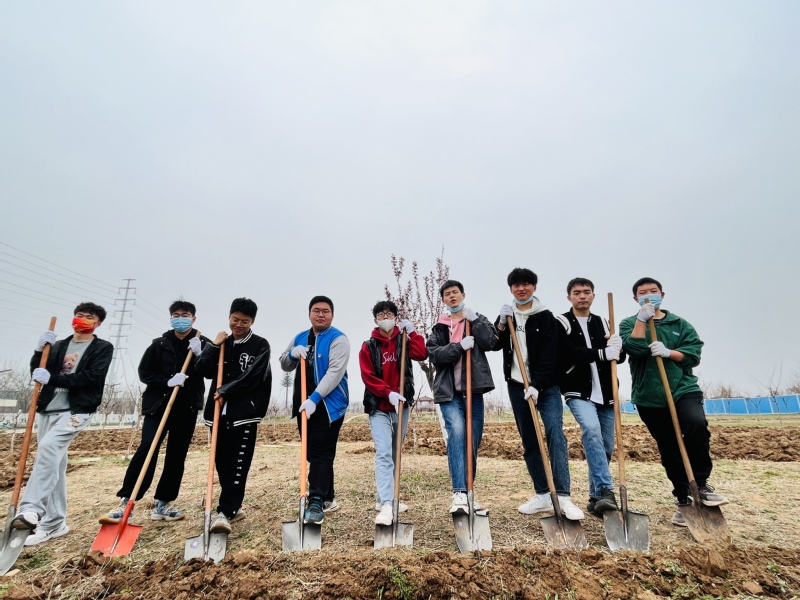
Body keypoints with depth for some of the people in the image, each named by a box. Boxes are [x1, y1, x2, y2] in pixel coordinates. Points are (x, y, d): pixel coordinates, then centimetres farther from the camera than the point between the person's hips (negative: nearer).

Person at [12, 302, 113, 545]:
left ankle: (31, 509, -30)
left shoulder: (103, 348, 1)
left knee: (48, 447, -29)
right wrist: (40, 350, -5)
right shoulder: (59, 346, 18)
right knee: (55, 464, 7)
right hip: (48, 409, 6)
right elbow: (37, 373, 11)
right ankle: (54, 523, 14)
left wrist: (52, 378, -18)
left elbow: (90, 377, -12)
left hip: (77, 409, -5)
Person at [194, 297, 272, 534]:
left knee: (238, 464, -5)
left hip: (245, 413, -5)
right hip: (220, 411, 5)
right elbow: (201, 369, 4)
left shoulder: (260, 345, -1)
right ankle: (233, 507, 25)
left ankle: (225, 512, -1)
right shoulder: (222, 344, 13)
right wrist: (214, 346, -6)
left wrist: (226, 391, -16)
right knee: (222, 462, 11)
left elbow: (253, 375, -13)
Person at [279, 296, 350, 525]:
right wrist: (292, 354, -8)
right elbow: (284, 366, 16)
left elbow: (335, 372, -21)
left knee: (321, 453, -8)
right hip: (304, 403, 7)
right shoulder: (300, 338, 12)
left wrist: (314, 399, -29)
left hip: (329, 404, -7)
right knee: (312, 453, 14)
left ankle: (316, 503, -4)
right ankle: (328, 498, 29)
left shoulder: (338, 339, -10)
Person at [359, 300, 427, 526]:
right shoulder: (368, 347, 1)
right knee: (384, 454, -16)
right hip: (379, 408, -3)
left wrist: (412, 332, -12)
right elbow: (367, 377, -8)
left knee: (395, 455, 14)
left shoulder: (403, 341, 6)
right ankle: (387, 506, -18)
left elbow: (422, 355, -12)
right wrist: (388, 393, -20)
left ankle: (385, 498, 29)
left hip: (401, 406, 3)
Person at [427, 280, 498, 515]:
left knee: (473, 442, 6)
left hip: (473, 389, 2)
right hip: (449, 391, -1)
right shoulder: (439, 328, 11)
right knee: (457, 432, -24)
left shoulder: (477, 320, 12)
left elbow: (490, 342, -7)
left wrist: (474, 320, -10)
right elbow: (434, 355, -5)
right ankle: (460, 494, -23)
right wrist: (459, 346, -16)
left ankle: (467, 492, 21)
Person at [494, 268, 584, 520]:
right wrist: (501, 324, -13)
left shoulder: (545, 317, -4)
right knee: (529, 441, 7)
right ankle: (542, 495, 17)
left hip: (545, 385, -4)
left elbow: (548, 356, -12)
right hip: (517, 385, 4)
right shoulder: (508, 315, 10)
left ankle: (563, 497, -14)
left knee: (555, 433, -16)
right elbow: (494, 345, 1)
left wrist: (537, 385, -20)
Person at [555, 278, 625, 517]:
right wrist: (603, 353, -21)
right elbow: (568, 354, -16)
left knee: (606, 446, 7)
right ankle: (606, 492, -26)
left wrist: (617, 347, -14)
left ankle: (596, 497, 21)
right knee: (591, 429, -29)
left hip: (605, 393, 5)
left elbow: (620, 356, 9)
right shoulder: (561, 323, 0)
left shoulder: (602, 323, 16)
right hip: (578, 392, -5)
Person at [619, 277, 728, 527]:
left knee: (696, 425, -28)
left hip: (684, 389, 1)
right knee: (669, 450, 6)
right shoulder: (629, 323, 7)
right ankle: (683, 500, 22)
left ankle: (701, 484, -8)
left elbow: (694, 354, 0)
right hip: (649, 396, 0)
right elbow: (634, 349, -13)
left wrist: (669, 352, -16)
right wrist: (642, 319, -13)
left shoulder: (680, 324, 12)